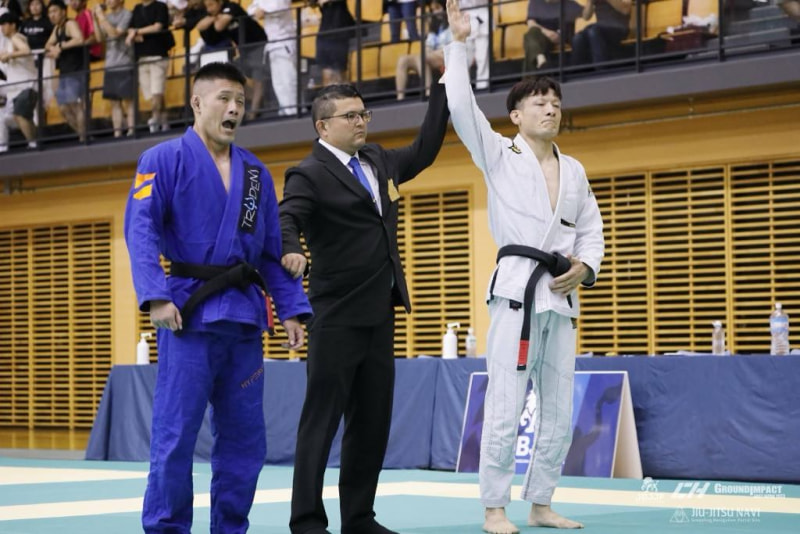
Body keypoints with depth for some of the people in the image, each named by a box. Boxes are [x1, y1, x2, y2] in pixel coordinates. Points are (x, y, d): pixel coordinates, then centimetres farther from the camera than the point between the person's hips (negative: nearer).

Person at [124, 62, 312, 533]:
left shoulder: (255, 172, 15)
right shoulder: (164, 160, -2)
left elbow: (273, 250, 16)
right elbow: (141, 230, -12)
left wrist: (292, 309, 8)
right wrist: (155, 296, -24)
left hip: (244, 315, 6)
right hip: (189, 312, -5)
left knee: (245, 435, 9)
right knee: (176, 433, -6)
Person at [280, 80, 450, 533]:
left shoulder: (377, 160, 14)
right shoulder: (310, 174, -10)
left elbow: (425, 150, 25)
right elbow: (286, 219, -23)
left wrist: (445, 86, 21)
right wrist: (292, 250, -46)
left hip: (379, 314, 8)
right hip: (337, 316, -8)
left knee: (374, 420, 11)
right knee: (322, 418, -4)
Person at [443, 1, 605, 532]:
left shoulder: (573, 170, 16)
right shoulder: (500, 155, 2)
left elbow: (592, 230, 19)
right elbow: (461, 108, -10)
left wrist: (585, 267, -1)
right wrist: (459, 44, -11)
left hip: (562, 295, 6)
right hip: (517, 288, -6)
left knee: (559, 410, 8)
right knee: (506, 407, -9)